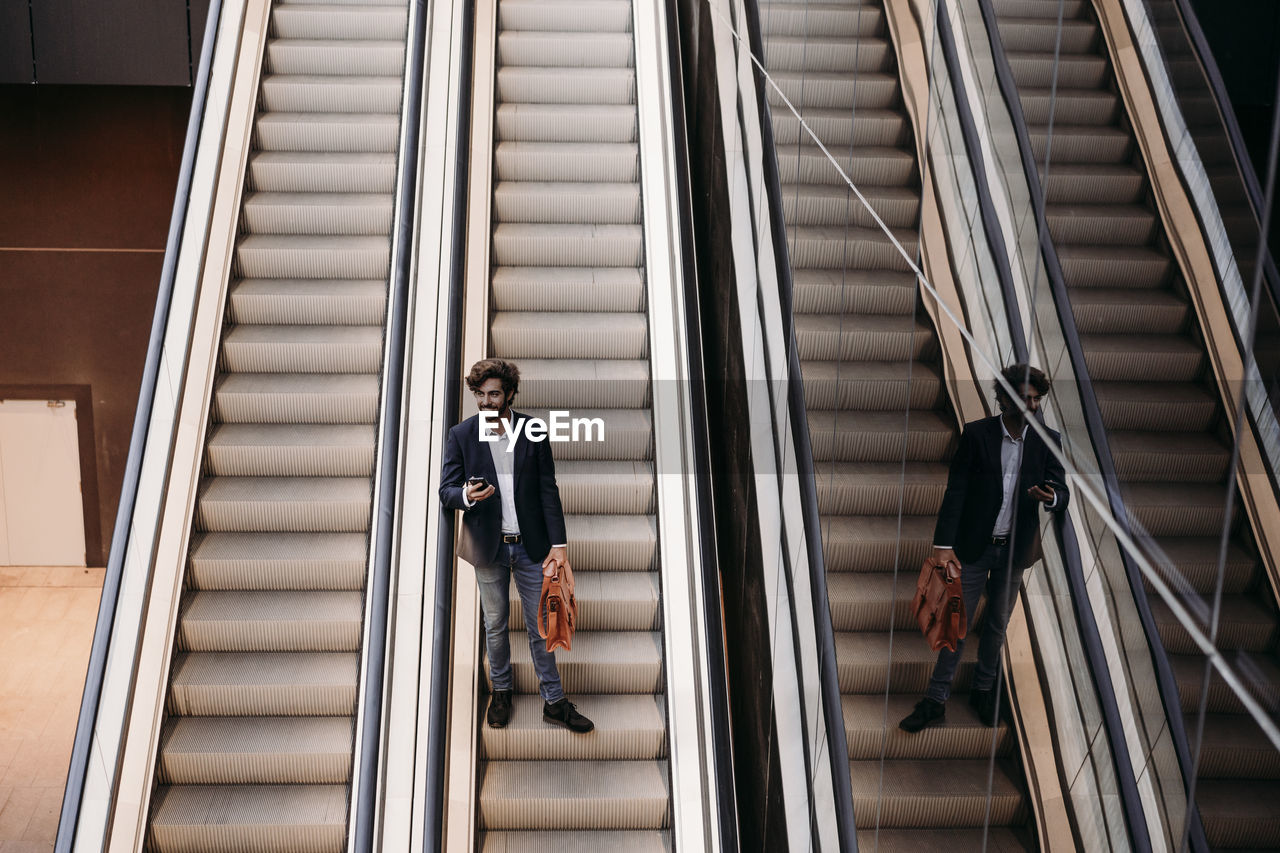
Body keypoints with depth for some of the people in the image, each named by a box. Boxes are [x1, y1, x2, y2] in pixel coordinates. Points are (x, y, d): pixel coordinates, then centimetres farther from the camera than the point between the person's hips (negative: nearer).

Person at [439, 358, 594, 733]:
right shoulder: (461, 435, -3)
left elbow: (548, 489, -1)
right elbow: (445, 490, -4)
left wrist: (558, 543, -5)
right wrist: (467, 495, -28)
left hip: (531, 544, 0)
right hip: (488, 546, 0)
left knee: (540, 625, 6)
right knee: (495, 626, 13)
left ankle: (554, 701, 18)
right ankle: (501, 691, 33)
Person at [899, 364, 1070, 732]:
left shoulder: (1048, 440, -2)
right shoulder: (976, 434, -9)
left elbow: (1062, 491, 0)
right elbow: (955, 491, -10)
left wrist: (1051, 497, -26)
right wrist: (943, 544, -17)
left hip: (1014, 549, 2)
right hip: (974, 546, -2)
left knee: (998, 623, 15)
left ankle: (983, 689, 33)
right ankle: (935, 700, 9)